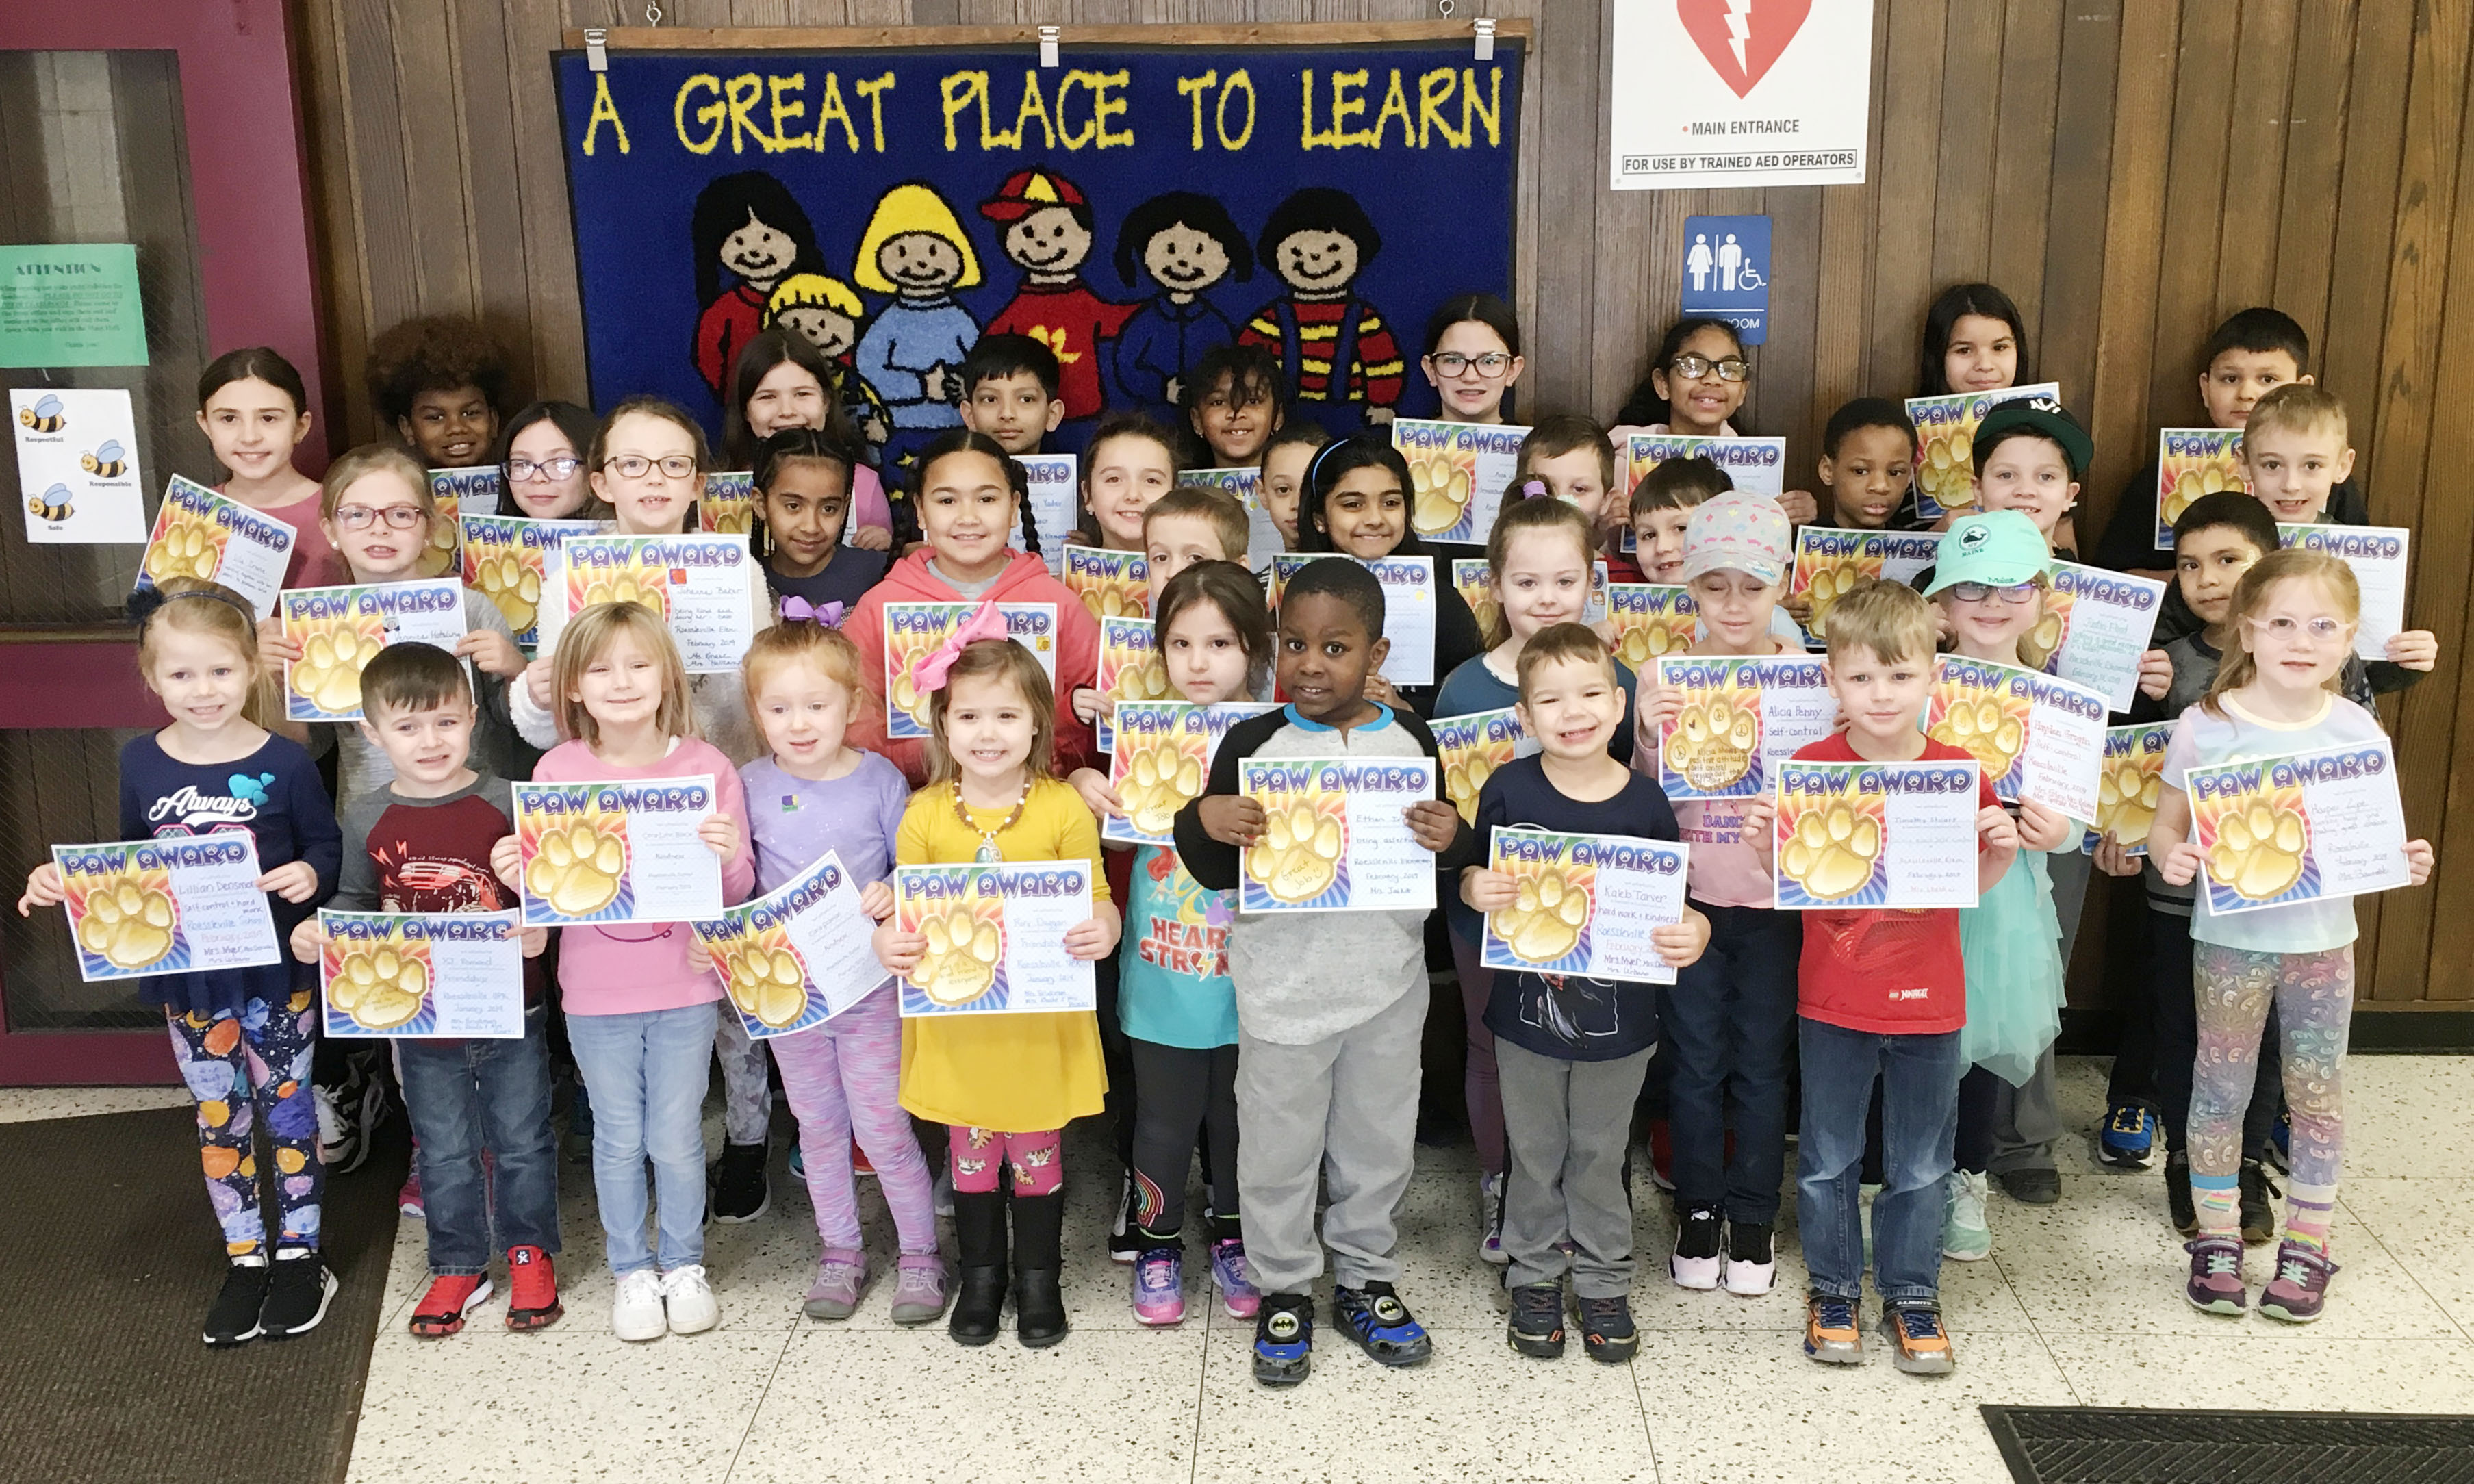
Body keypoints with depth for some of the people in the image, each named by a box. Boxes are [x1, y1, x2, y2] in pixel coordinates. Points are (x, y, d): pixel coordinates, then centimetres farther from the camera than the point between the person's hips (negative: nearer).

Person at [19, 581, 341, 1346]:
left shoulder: (283, 761, -12)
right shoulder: (140, 763, -1)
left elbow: (325, 846, -3)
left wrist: (310, 874, -25)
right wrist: (66, 879, -6)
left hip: (276, 973, -3)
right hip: (188, 979, 3)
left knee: (286, 1107, 11)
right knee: (219, 1117, 14)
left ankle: (300, 1253, 26)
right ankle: (245, 1260, 29)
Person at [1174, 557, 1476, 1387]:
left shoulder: (1411, 742, -1)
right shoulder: (1254, 743, -8)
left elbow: (1450, 857, 8)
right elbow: (1215, 875, -4)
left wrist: (1452, 841, -14)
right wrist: (1204, 822, -24)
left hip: (1387, 986, 2)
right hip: (1283, 987, -2)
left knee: (1378, 1143, 16)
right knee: (1279, 1147, 10)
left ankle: (1366, 1280, 36)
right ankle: (1283, 1291, 30)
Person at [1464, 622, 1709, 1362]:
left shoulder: (1644, 801, -9)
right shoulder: (1509, 789, -10)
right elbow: (1473, 877, 1)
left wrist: (1695, 930, -19)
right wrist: (1476, 888, -21)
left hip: (1618, 1017, 0)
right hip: (1527, 1007, 0)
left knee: (1601, 1155, 16)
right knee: (1535, 1154, 15)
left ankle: (1603, 1283, 34)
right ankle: (1534, 1277, 34)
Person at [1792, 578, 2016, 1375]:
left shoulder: (1959, 772, -5)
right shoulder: (1810, 768, -9)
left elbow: (1975, 883, 6)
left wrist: (2004, 849, -14)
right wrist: (1763, 842, -24)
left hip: (1929, 1003, 1)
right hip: (1833, 1002, -1)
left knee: (1921, 1164, 13)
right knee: (1828, 1158, 12)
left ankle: (1911, 1294, 30)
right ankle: (1832, 1288, 30)